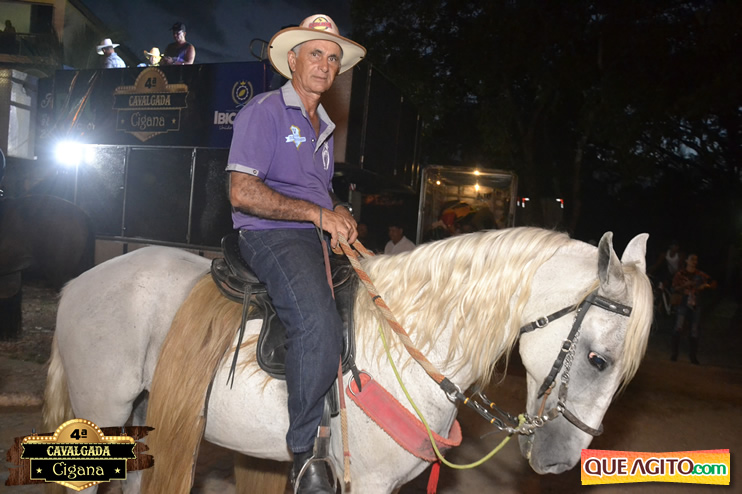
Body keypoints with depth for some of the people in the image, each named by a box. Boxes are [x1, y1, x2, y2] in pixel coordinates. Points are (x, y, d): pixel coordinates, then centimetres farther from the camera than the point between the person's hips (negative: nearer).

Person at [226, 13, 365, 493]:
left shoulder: (324, 128, 24)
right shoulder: (264, 111, -2)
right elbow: (242, 192, -13)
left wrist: (340, 213, 6)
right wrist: (317, 213, -16)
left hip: (319, 239, 9)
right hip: (270, 237, -9)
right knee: (320, 324, -31)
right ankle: (305, 452, -16)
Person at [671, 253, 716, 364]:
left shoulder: (700, 275, 8)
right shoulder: (680, 274, 4)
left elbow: (713, 284, 9)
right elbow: (674, 288, 0)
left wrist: (705, 285, -10)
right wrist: (684, 285, -17)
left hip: (695, 303, 2)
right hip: (683, 302, -2)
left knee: (695, 331, 2)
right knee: (678, 328, -15)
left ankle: (693, 356, 12)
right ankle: (674, 353, -6)